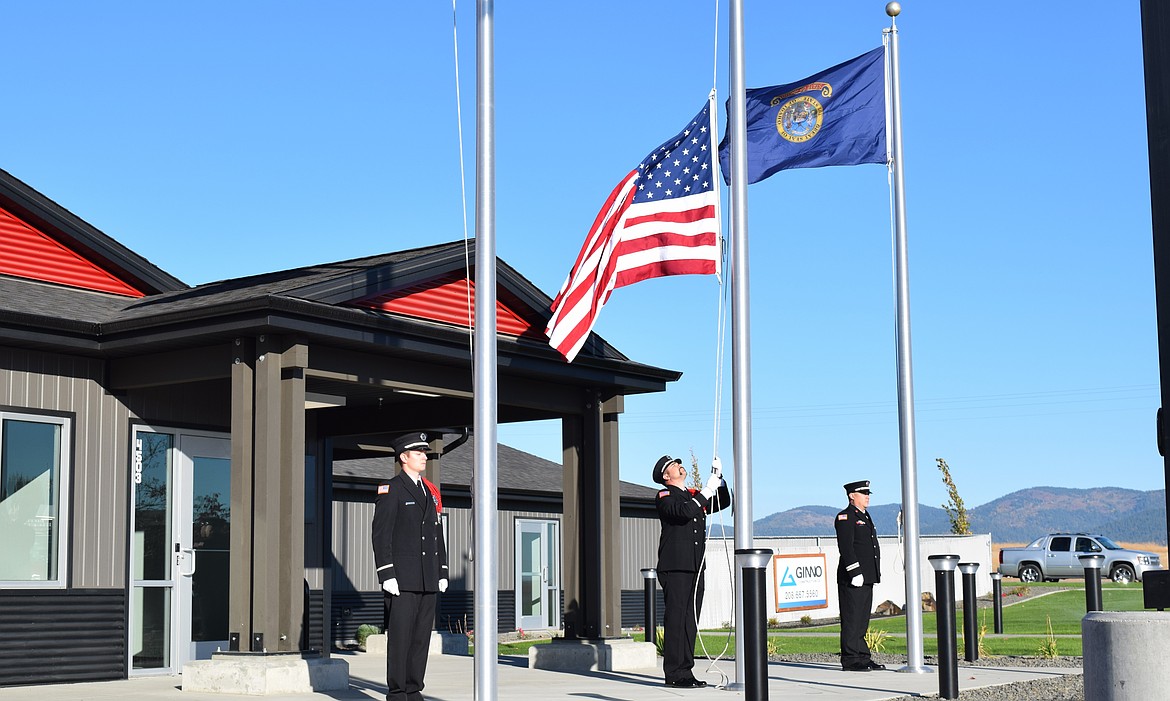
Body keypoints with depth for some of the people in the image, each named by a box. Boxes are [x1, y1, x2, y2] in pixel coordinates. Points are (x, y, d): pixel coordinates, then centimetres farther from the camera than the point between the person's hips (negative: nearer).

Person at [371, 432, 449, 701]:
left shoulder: (431, 492, 17)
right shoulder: (390, 490, -3)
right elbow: (381, 534, -9)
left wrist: (442, 572, 13)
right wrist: (387, 575, -16)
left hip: (428, 579, 7)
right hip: (402, 579, -7)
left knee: (422, 636, 7)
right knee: (399, 637, -5)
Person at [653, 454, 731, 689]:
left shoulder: (694, 495, 21)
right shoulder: (664, 497, -1)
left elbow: (723, 503, 18)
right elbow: (685, 511, -19)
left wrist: (719, 478, 5)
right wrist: (707, 490, -15)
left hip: (695, 569, 7)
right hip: (675, 569, -7)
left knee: (690, 621, 7)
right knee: (676, 619, -8)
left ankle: (686, 671, 10)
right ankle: (674, 674, -6)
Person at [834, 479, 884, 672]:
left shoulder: (865, 517, 21)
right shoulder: (845, 518, -9)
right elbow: (846, 548, -18)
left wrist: (875, 574, 21)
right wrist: (855, 572, -23)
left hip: (866, 578, 9)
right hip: (852, 579, -9)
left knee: (862, 620, 12)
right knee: (851, 620, -7)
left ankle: (863, 658, 16)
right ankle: (850, 660, -5)